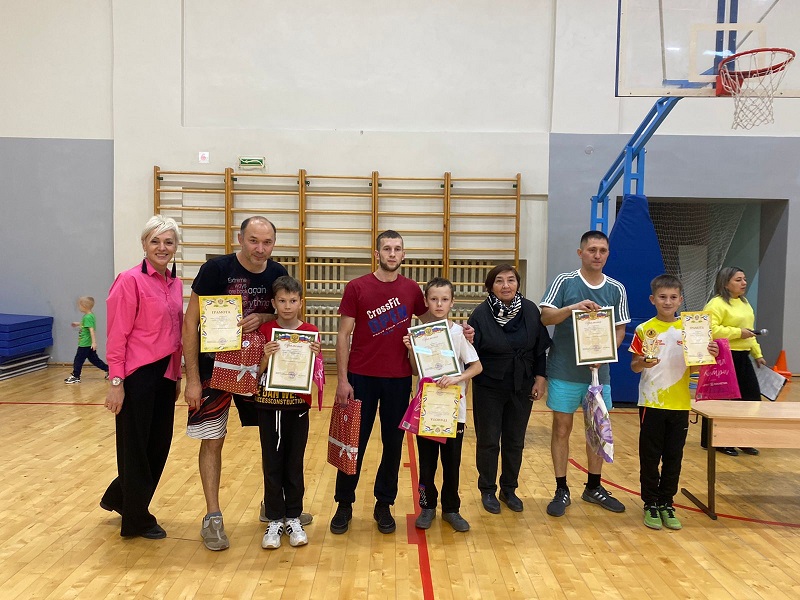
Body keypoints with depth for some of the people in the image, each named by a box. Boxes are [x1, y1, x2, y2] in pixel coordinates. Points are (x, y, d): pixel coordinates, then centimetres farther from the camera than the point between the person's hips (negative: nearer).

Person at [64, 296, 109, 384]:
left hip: (85, 344, -10)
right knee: (94, 359, 15)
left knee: (78, 359, 1)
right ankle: (108, 369, 16)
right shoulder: (90, 315, 10)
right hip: (88, 344, 10)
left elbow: (91, 330, -26)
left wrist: (94, 342, -30)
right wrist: (78, 324, 43)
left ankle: (75, 376, 9)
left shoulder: (88, 317, -20)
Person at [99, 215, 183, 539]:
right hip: (137, 376, -7)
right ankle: (137, 520, 23)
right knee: (135, 447, 6)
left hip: (165, 375, 8)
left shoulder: (175, 283, 9)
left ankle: (118, 498, 38)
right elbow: (117, 336, -14)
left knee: (159, 445, 15)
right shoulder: (131, 280, -12)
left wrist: (177, 375, 15)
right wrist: (116, 382, -16)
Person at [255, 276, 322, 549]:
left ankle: (293, 519, 23)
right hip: (268, 407, 0)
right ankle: (275, 520, 21)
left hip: (298, 408, 0)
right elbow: (256, 374, -3)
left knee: (294, 465, 9)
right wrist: (266, 357, -21)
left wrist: (315, 357, -20)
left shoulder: (311, 332, -2)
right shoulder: (264, 331, -3)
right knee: (272, 465, 8)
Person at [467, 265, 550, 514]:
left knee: (515, 441, 13)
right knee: (488, 441, 7)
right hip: (489, 389, -3)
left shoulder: (530, 310, -6)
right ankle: (487, 491, 25)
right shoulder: (481, 314, -15)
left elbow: (541, 348, 3)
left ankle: (509, 489, 31)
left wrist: (540, 377, 0)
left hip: (522, 389, 3)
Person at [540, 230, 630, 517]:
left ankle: (593, 487, 30)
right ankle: (561, 491, 17)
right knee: (562, 429, 4)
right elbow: (545, 317, -11)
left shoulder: (616, 289, 4)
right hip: (565, 371, -3)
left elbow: (620, 329, 7)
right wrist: (573, 308, -27)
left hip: (598, 371, 3)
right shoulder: (564, 282, -4)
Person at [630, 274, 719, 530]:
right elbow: (633, 366, -2)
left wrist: (710, 355, -13)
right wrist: (642, 363, -23)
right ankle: (650, 504, 18)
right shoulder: (644, 330, -2)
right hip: (651, 403, -2)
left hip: (680, 404, 2)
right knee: (650, 456, 5)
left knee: (674, 457, 10)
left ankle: (666, 503, 24)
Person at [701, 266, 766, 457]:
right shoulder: (717, 304, -13)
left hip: (742, 357, 9)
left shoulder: (744, 302, 17)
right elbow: (710, 330, -25)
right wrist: (738, 332, -21)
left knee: (752, 397, 9)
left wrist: (757, 354, 20)